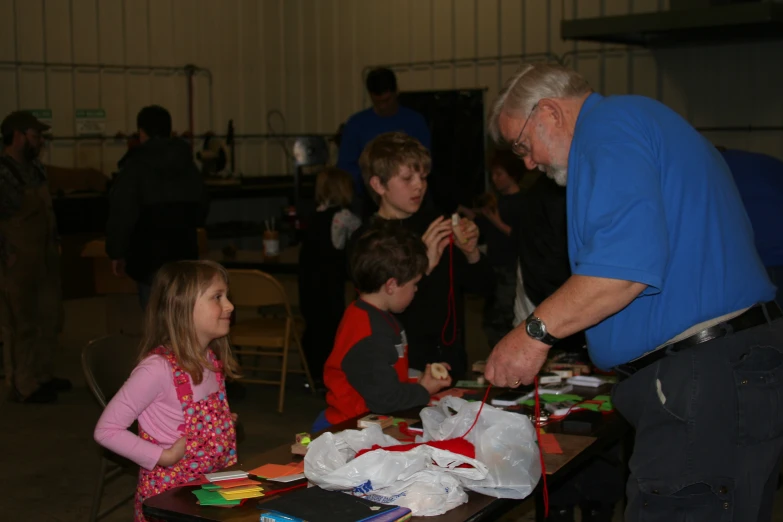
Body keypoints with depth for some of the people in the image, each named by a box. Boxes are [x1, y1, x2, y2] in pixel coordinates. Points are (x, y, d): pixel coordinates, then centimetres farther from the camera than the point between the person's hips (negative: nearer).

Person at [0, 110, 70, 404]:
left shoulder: (34, 168, 11)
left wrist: (53, 245, 16)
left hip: (44, 260, 9)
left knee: (48, 320, 17)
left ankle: (42, 376, 31)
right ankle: (24, 387, 11)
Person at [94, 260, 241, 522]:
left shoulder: (213, 360, 3)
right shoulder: (158, 368, -20)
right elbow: (107, 430, -18)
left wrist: (227, 427, 1)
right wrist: (163, 457, -20)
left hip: (214, 487, 7)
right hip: (169, 495, -6)